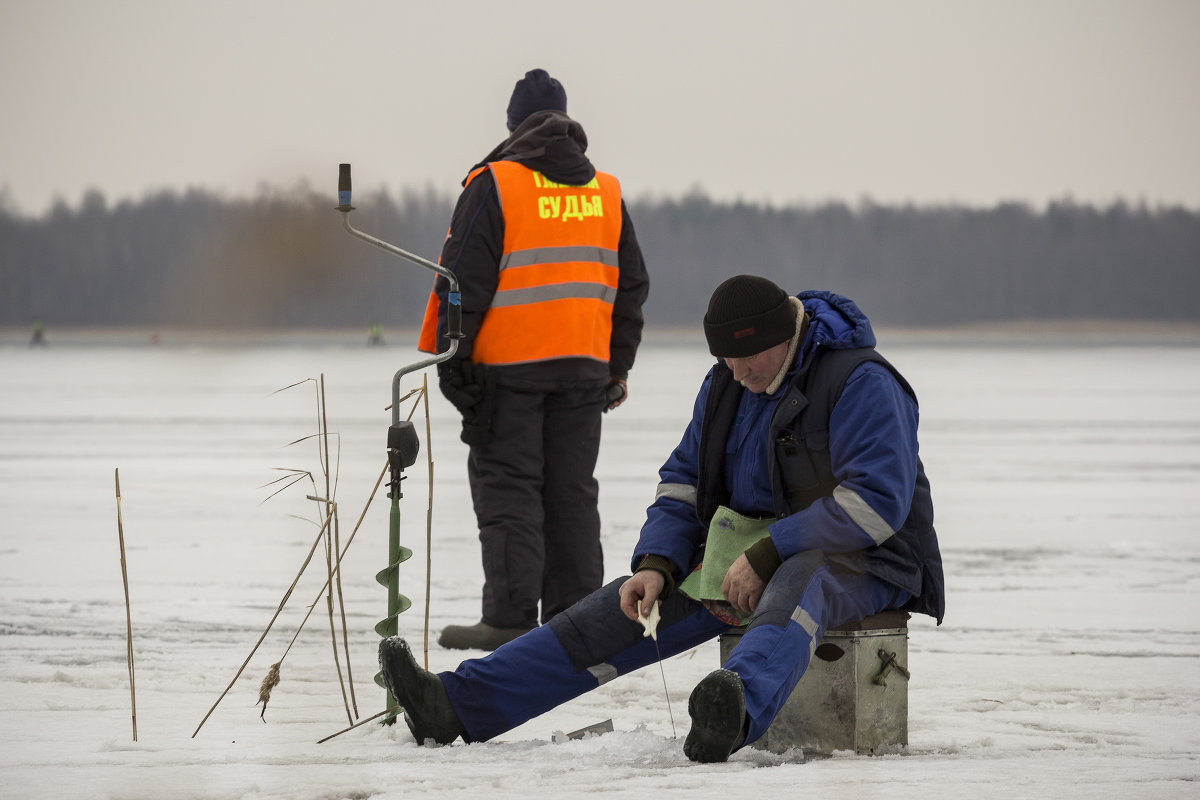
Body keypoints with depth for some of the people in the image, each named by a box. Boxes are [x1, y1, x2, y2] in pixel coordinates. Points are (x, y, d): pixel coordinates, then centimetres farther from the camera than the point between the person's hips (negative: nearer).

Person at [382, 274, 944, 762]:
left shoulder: (861, 384, -17)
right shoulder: (725, 384, 9)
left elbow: (877, 501, -26)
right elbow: (683, 479, 14)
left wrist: (765, 557, -26)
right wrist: (656, 566, -6)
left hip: (857, 560, -8)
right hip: (748, 555, 8)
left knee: (792, 593, -43)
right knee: (630, 607, -7)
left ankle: (738, 711, -76)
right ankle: (460, 705, -14)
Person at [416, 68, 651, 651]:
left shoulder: (494, 185, -6)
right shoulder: (606, 193, 12)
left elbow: (464, 279, -9)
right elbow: (631, 287, 16)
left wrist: (447, 354, -3)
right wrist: (617, 367, 22)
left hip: (508, 366, -5)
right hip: (584, 367, 5)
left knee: (507, 487, -3)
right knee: (572, 491, 10)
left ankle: (510, 617, -9)